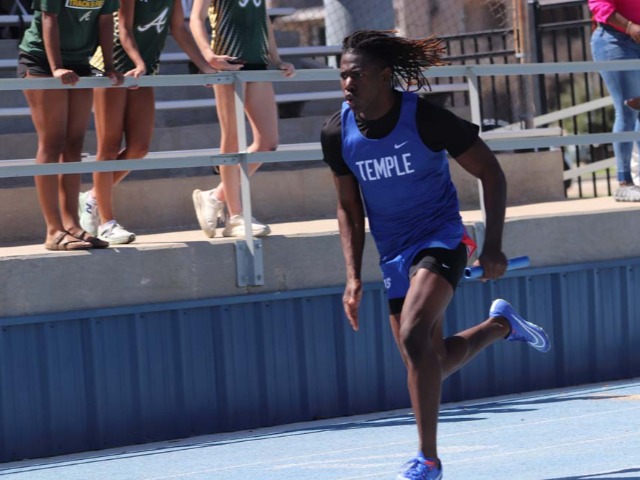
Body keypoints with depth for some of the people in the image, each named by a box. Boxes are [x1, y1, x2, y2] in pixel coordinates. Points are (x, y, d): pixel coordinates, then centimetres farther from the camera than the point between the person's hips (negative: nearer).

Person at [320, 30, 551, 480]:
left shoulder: (426, 118, -19)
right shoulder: (337, 133, -5)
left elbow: (491, 173, -9)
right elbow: (349, 208, 9)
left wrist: (493, 246, -13)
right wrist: (354, 276, -1)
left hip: (441, 238, -6)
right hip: (394, 254, 6)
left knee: (415, 335, -29)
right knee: (433, 364, 10)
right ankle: (501, 324, 42)